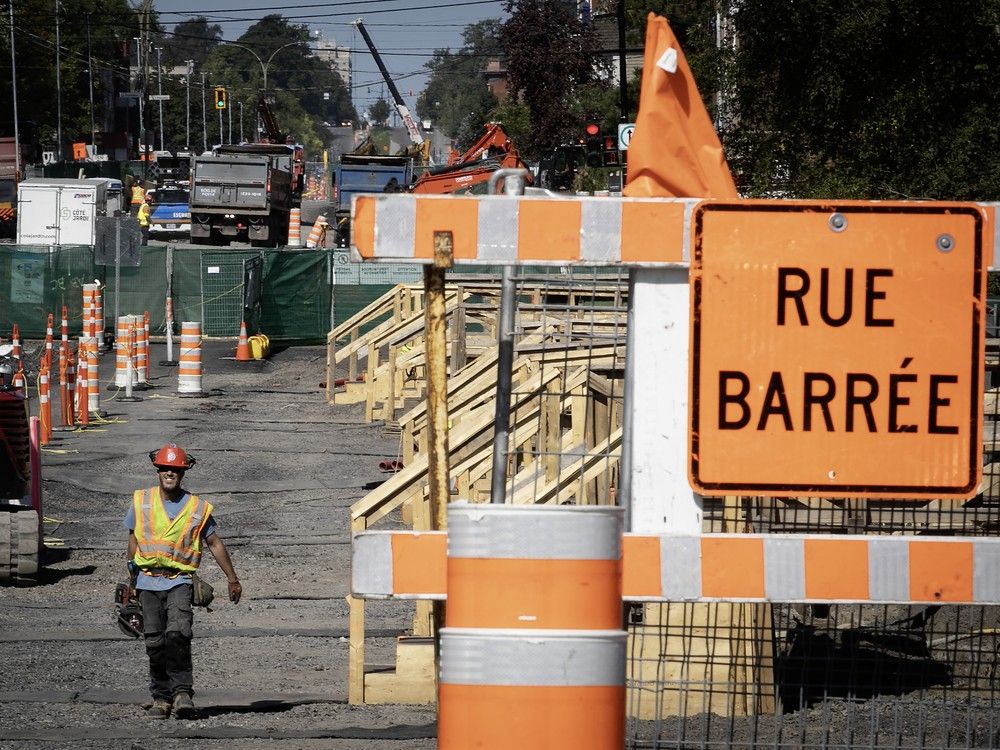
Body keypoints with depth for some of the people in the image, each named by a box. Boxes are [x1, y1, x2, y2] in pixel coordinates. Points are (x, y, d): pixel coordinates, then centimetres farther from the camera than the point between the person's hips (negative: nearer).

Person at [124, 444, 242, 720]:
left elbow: (215, 544, 10)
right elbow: (133, 539, 18)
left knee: (178, 633, -23)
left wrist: (232, 580, 12)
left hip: (179, 581, -2)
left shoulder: (198, 508, 2)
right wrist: (132, 576, 20)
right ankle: (161, 697, 10)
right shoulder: (141, 502, 7)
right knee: (154, 642, 1)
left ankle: (182, 692, -17)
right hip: (148, 581, 2)